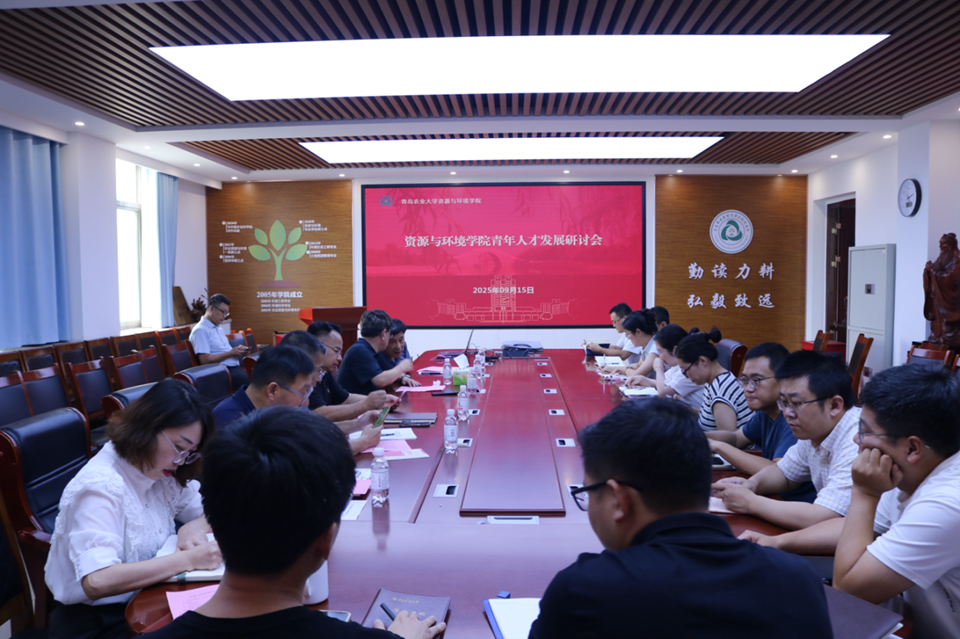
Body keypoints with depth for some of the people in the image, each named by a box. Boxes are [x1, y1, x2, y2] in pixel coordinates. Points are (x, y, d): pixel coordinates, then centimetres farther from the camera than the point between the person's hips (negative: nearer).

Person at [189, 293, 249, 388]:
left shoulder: (217, 328, 21)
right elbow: (205, 359, -16)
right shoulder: (201, 330, -8)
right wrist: (230, 353, -12)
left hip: (235, 367, 9)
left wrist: (236, 350, 5)